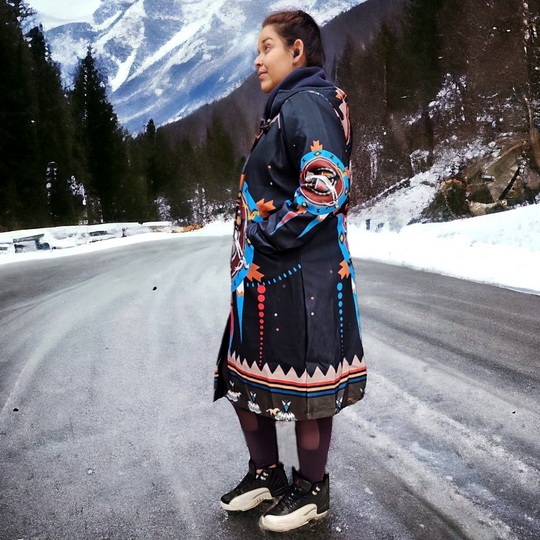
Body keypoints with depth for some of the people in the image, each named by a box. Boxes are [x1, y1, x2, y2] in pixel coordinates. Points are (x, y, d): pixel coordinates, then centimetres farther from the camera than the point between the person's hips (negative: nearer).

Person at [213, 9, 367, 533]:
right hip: (264, 276, 11)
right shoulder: (287, 109, 20)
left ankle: (312, 490, 21)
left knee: (302, 385, 3)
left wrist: (271, 234, -17)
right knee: (243, 376, 16)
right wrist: (251, 252, 16)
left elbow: (326, 186, -24)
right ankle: (265, 473, 33)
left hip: (300, 278, -10)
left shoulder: (306, 103, -11)